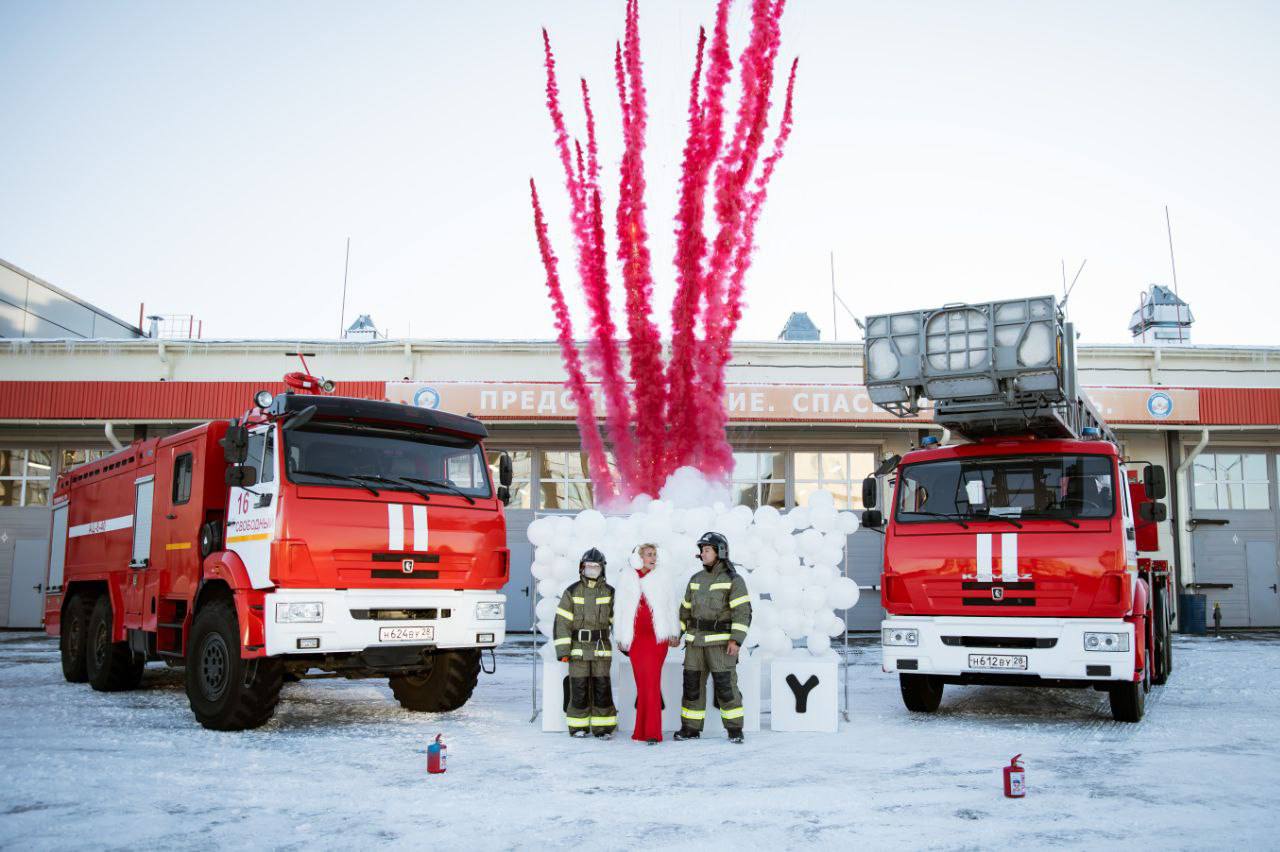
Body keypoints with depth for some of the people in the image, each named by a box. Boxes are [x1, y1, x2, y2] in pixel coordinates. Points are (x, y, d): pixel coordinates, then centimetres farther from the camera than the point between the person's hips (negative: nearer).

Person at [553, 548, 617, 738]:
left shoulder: (609, 593, 6)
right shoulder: (572, 592, 2)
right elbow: (562, 622, -1)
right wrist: (563, 650, -7)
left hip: (601, 649, 1)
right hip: (578, 649, -1)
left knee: (602, 687, -1)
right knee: (579, 688, 1)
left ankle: (603, 727, 7)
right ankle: (578, 726, 12)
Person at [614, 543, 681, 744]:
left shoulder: (664, 575, 3)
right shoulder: (626, 577, 6)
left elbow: (671, 606, 7)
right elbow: (619, 608, 11)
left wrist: (674, 634, 6)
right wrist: (619, 637, 11)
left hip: (657, 636, -2)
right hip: (635, 637, 2)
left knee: (652, 682, -10)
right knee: (641, 682, 5)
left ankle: (652, 732, -12)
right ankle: (642, 730, 12)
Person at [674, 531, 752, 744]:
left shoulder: (733, 580, -6)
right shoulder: (696, 579, 13)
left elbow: (743, 611, -13)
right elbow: (686, 609, 20)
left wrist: (736, 640, -21)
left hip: (721, 641, -5)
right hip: (696, 641, 6)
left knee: (725, 686, -6)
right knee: (692, 684, 5)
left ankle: (734, 730, 5)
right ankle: (690, 728, 13)